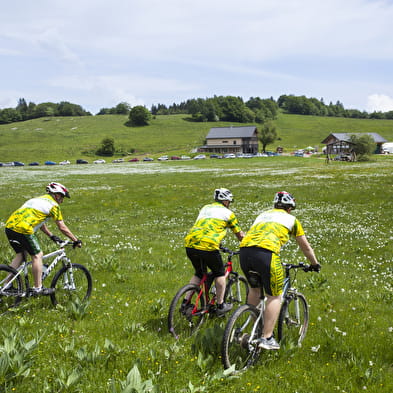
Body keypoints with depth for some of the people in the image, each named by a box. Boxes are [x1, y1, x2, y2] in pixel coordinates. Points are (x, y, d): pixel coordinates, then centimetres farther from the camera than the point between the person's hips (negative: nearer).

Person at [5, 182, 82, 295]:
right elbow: (62, 227, 6)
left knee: (20, 254, 22)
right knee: (37, 255, 2)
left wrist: (53, 237, 36)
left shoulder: (37, 200, 29)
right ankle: (38, 288, 4)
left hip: (9, 226, 9)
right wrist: (76, 240, 15)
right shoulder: (53, 205, 4)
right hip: (23, 229, -9)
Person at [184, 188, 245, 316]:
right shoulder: (227, 213, 11)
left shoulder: (205, 208, 27)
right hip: (208, 246, -5)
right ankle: (220, 306, 24)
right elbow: (239, 235, 20)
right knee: (219, 273, 19)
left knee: (199, 274, 27)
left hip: (189, 244, 5)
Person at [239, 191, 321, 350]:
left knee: (254, 289, 28)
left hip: (244, 250, 5)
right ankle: (267, 338, 4)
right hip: (266, 253, -5)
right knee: (274, 297, 8)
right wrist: (315, 264, 47)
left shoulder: (263, 214, 35)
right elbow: (306, 247, 32)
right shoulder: (291, 219, 23)